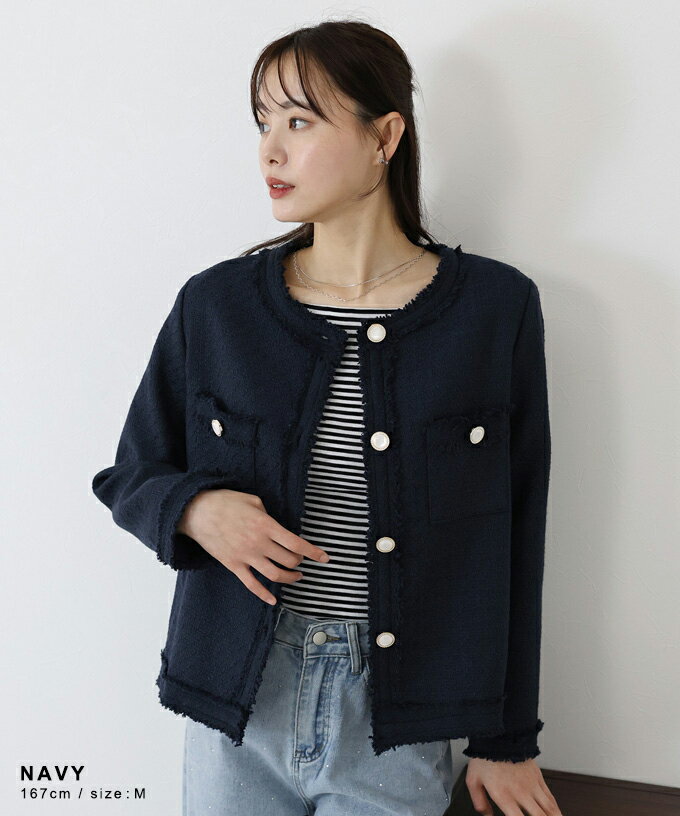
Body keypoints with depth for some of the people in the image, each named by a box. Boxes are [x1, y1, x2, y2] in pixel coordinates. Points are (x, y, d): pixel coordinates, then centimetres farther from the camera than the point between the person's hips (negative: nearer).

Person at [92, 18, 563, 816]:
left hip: (396, 731, -1)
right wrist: (194, 509, -17)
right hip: (236, 702, 2)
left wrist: (506, 740, 4)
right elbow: (128, 479, 7)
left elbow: (512, 539, -2)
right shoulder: (216, 304, -4)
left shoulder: (496, 309, -8)